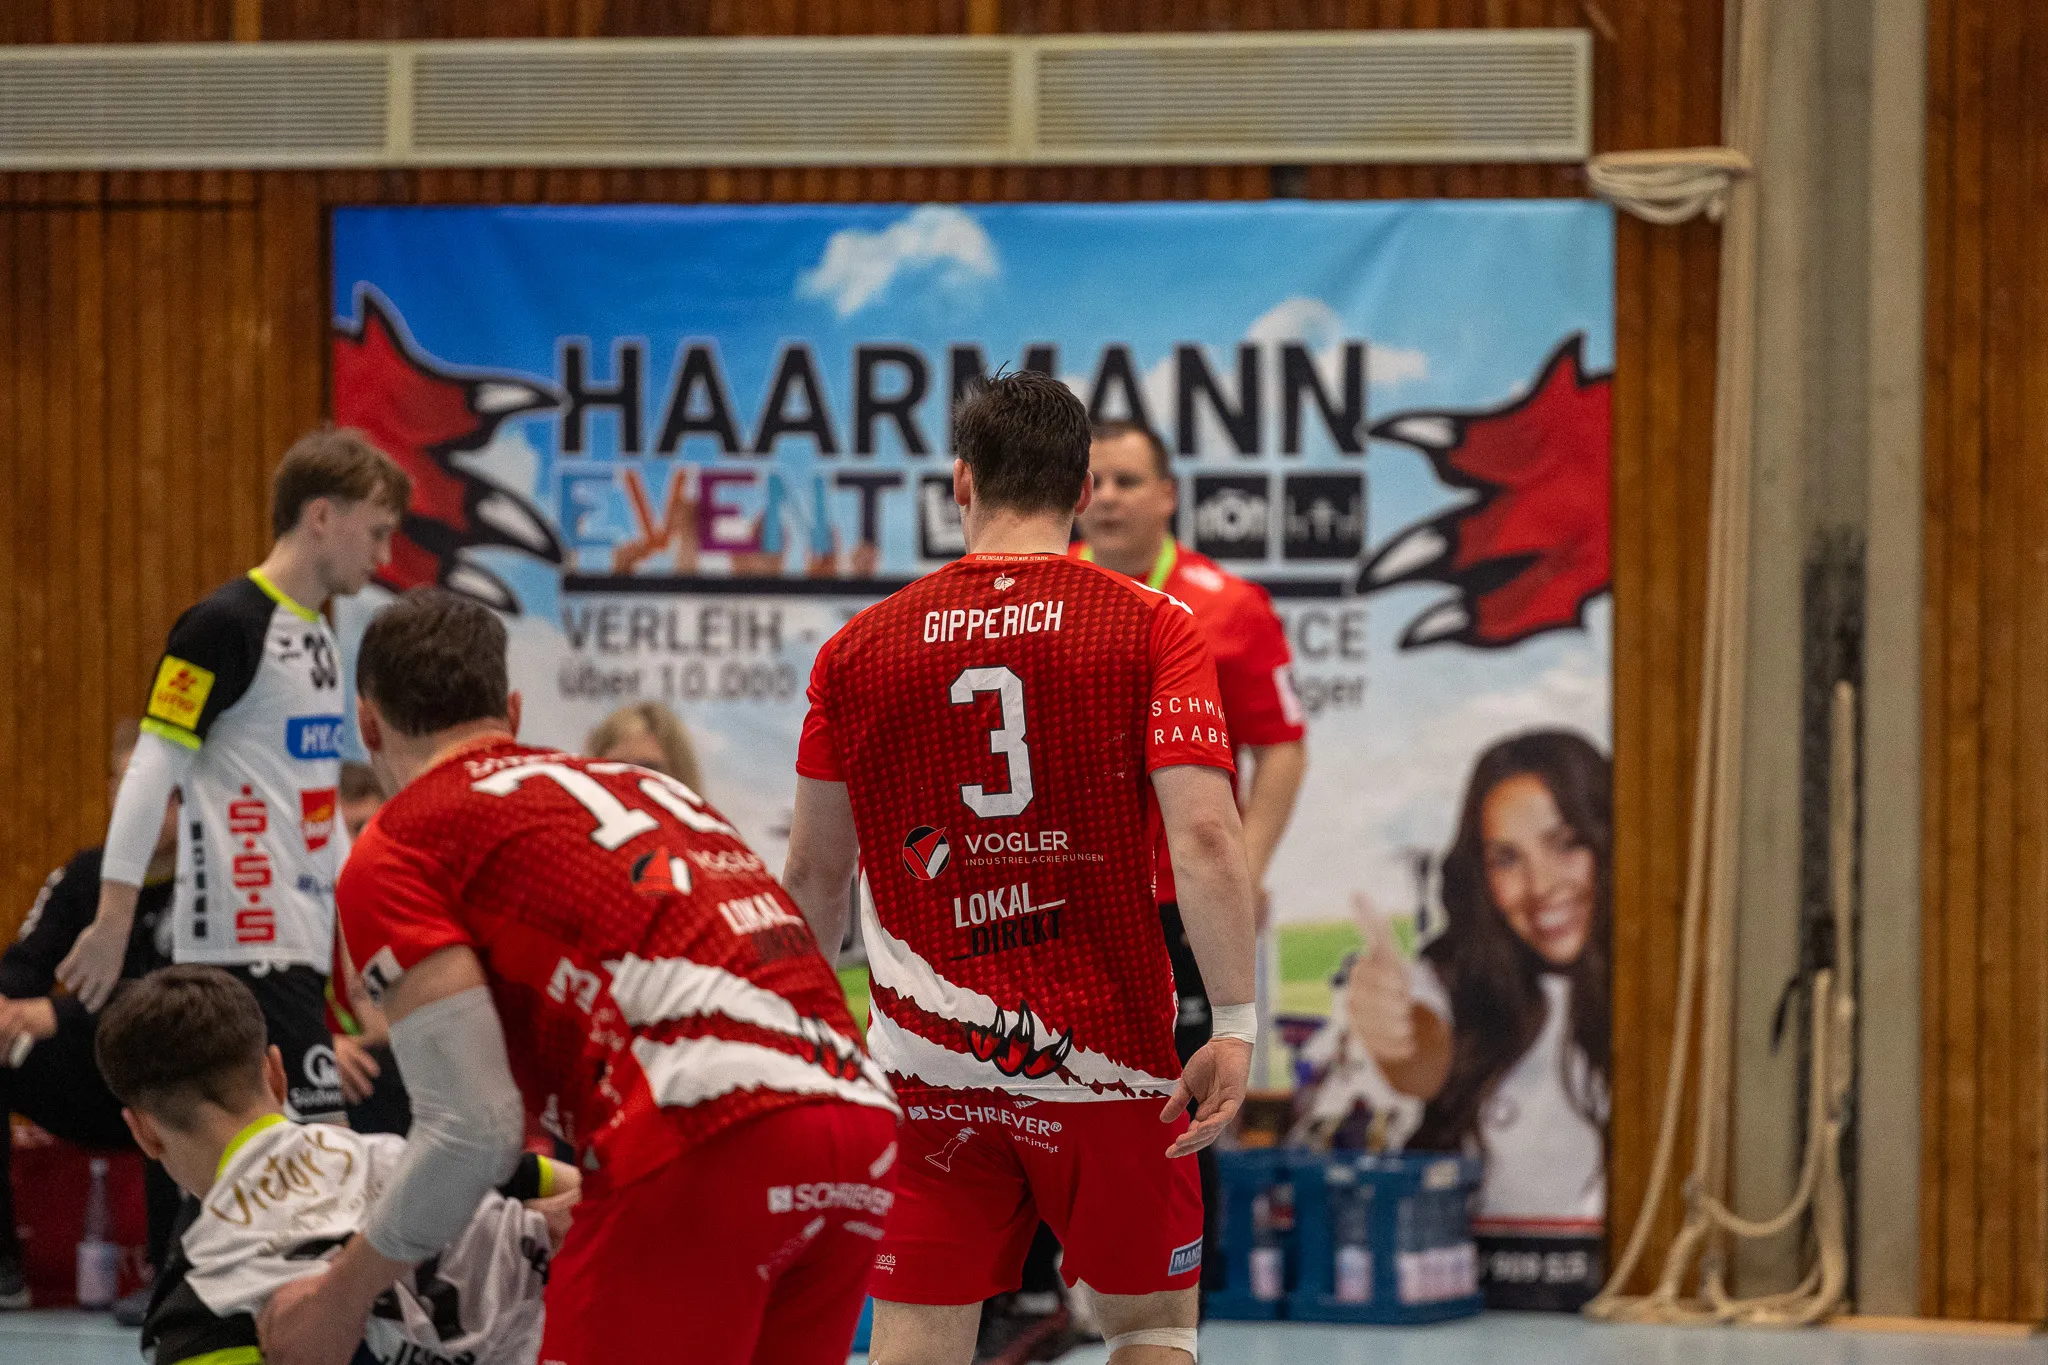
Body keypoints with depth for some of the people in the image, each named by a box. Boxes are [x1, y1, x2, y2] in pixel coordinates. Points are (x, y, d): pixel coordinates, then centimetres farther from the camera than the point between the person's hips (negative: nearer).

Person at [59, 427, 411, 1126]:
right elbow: (150, 773, -13)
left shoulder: (316, 635, 18)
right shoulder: (227, 625, -10)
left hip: (298, 940, 9)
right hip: (246, 945, -9)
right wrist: (113, 920, -16)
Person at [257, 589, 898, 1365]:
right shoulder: (647, 785, 32)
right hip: (862, 1125, 7)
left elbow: (474, 1131, 0)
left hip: (704, 1145, -7)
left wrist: (339, 1299, 13)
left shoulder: (398, 847, 9)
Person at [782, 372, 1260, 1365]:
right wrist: (1233, 1026, -14)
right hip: (1108, 1049, -1)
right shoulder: (1151, 628, -4)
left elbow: (814, 872, 8)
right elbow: (1204, 836, -15)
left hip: (930, 1060, 1)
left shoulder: (858, 649, 3)